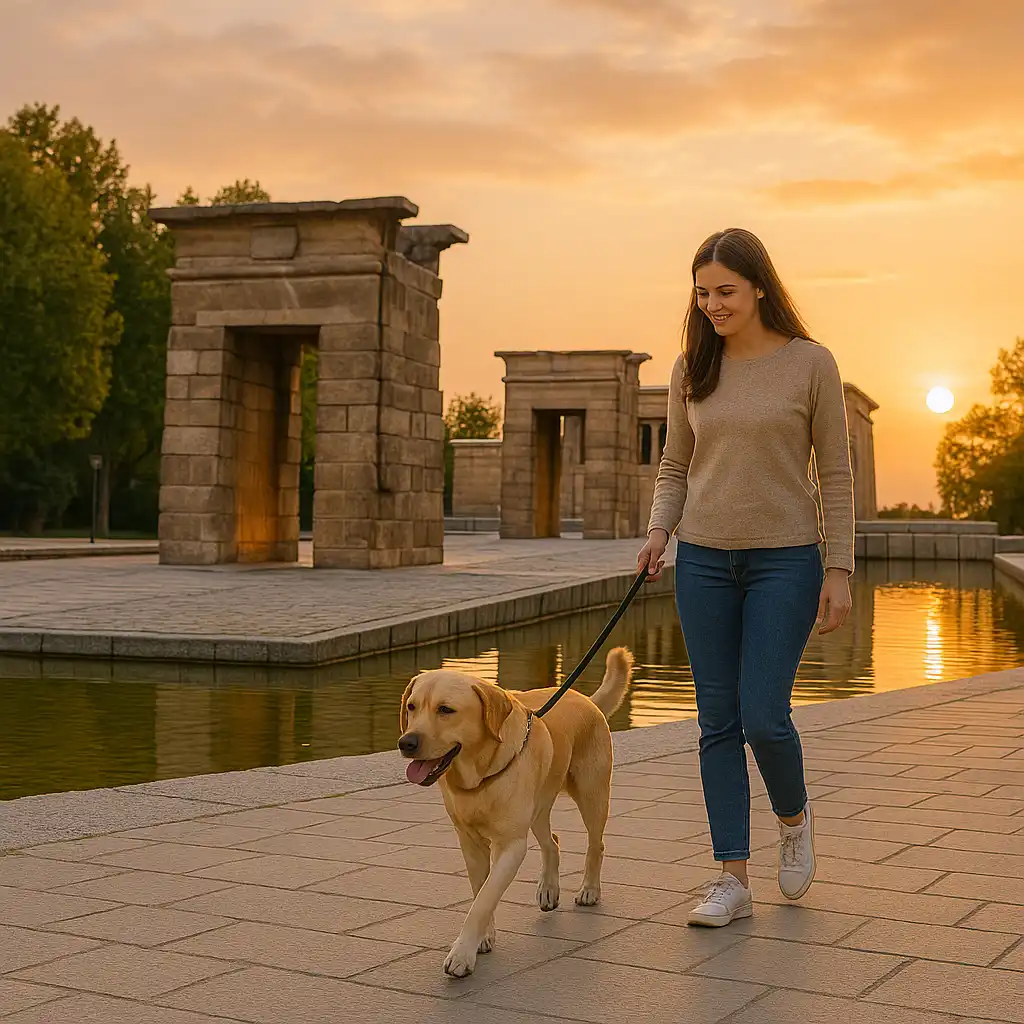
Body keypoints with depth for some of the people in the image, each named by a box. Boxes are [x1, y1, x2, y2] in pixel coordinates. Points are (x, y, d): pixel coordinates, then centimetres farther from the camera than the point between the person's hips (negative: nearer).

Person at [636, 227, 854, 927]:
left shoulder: (809, 363, -4)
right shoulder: (692, 368, 6)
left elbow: (836, 474, -2)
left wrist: (839, 569, -6)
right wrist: (659, 531, -4)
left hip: (786, 559, -3)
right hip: (704, 560, 4)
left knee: (763, 714, -9)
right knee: (718, 720, 4)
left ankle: (794, 816, 24)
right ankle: (733, 880, 12)